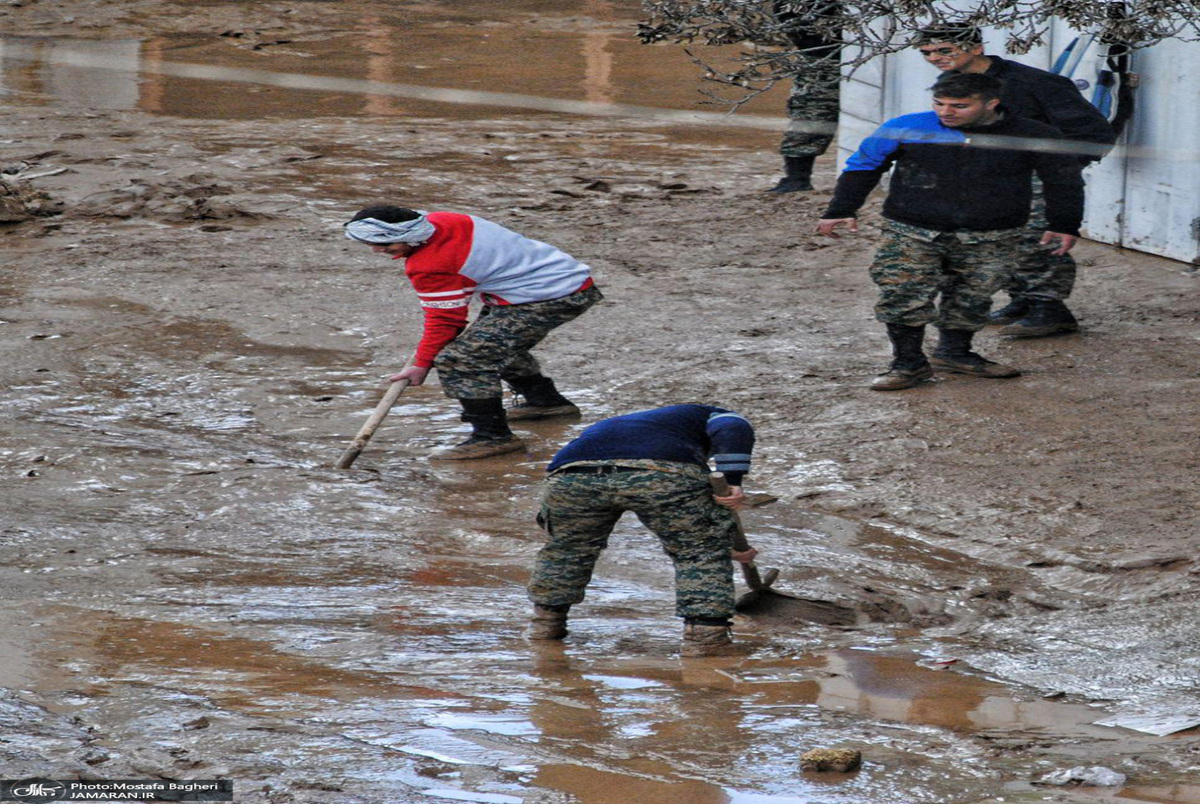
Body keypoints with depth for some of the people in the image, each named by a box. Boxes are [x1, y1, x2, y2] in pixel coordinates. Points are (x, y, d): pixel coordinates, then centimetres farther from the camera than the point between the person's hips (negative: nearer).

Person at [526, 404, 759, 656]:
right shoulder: (708, 415, 34)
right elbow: (733, 429, 6)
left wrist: (725, 550, 52)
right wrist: (733, 482, 0)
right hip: (663, 472, -5)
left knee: (565, 545, 31)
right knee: (702, 551, 15)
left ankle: (546, 621, 36)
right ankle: (704, 633, 8)